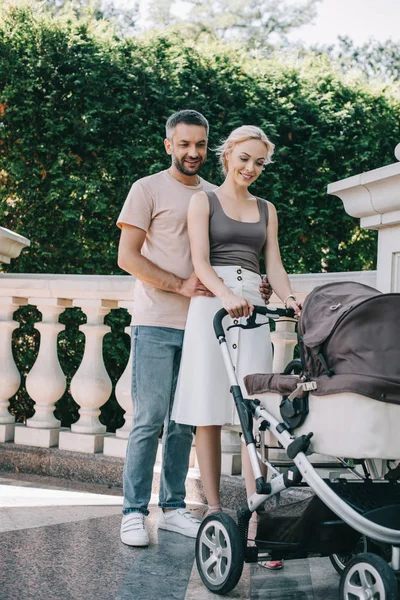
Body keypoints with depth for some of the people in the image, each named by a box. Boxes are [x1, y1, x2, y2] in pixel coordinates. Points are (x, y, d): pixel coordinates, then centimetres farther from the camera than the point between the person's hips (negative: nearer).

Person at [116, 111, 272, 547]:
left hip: (198, 325, 5)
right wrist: (180, 285, -14)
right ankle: (134, 512, 1)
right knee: (149, 420, -6)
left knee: (184, 423, 8)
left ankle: (173, 507, 16)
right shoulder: (148, 189, 2)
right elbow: (127, 257, -4)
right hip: (156, 323, -5)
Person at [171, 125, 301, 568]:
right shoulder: (204, 200, 8)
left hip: (252, 309, 3)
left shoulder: (266, 210, 21)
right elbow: (200, 262, -4)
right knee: (209, 413, -4)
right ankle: (214, 511, 3)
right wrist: (226, 295, -23)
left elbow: (274, 265, 14)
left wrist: (289, 299, -7)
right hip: (210, 304, -3)